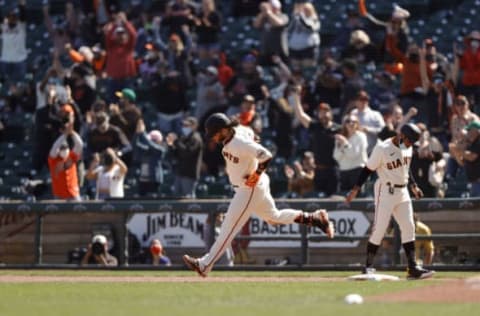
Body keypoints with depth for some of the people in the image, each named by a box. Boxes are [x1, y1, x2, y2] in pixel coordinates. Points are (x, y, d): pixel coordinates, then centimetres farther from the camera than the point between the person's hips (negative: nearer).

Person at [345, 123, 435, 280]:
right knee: (379, 228, -7)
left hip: (403, 193, 7)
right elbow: (368, 169, -13)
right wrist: (356, 189, -16)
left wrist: (413, 186, 16)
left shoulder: (407, 147, 5)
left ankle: (413, 268, 5)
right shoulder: (382, 149, -17)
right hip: (386, 192, -7)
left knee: (408, 227, 4)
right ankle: (368, 266, 1)